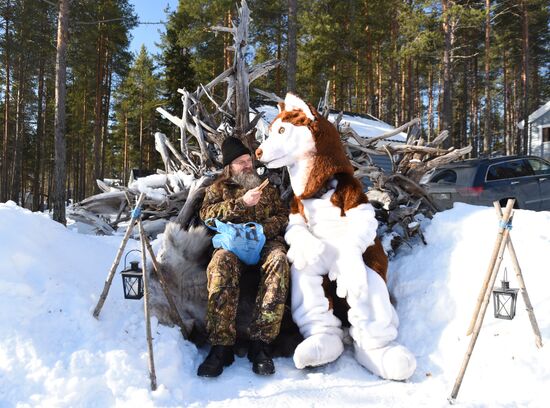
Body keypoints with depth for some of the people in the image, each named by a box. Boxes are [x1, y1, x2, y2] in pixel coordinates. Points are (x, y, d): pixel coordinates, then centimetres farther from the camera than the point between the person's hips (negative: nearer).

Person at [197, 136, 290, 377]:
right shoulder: (219, 188, 22)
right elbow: (206, 213, 4)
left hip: (266, 241, 1)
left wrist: (264, 228, -6)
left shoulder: (267, 187, 27)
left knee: (279, 261, -36)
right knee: (222, 262, -38)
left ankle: (260, 343, -39)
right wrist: (241, 202, -8)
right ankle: (221, 346, -40)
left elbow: (283, 215, 15)